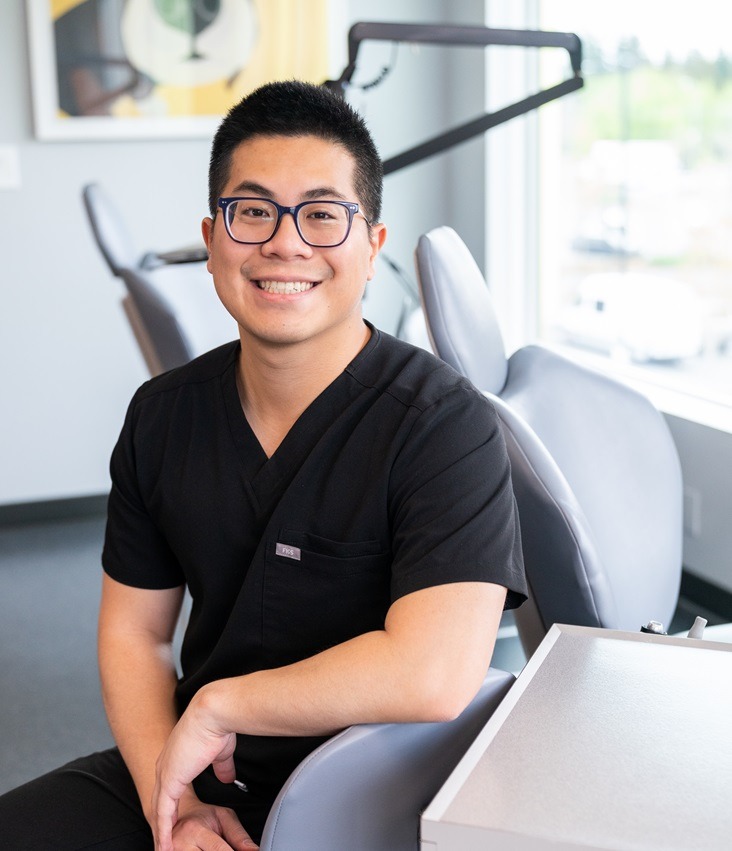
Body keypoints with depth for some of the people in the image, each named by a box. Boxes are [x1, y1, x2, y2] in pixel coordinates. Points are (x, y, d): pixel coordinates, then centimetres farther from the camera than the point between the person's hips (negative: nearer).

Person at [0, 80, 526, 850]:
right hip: (190, 766, 5)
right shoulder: (162, 416, 2)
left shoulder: (445, 425, -18)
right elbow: (133, 631, 6)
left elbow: (435, 674, -28)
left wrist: (217, 704, -17)